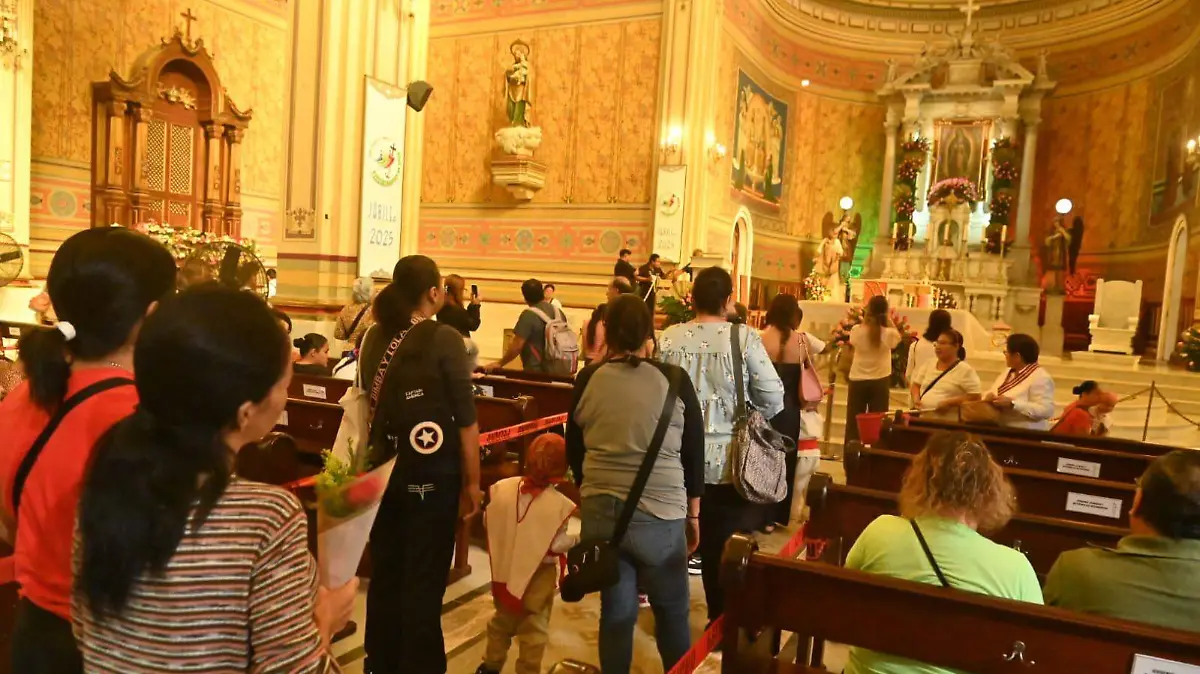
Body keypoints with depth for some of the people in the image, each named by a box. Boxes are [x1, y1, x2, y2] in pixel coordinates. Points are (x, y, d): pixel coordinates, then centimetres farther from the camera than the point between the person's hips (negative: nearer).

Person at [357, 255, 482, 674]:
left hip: (383, 468, 6)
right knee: (424, 579, 6)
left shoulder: (374, 338, 2)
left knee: (385, 572, 17)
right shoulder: (444, 339, -14)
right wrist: (472, 481, -4)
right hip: (432, 472, -5)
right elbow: (465, 419, -13)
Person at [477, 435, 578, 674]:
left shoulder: (502, 488, -12)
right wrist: (578, 540, -2)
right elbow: (557, 544, -18)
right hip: (539, 574, -4)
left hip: (506, 569, 4)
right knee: (534, 627, 12)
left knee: (502, 619, 24)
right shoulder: (559, 504, -22)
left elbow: (489, 523, -1)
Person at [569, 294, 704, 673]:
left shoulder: (588, 380, -1)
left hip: (600, 510, 2)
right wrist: (693, 513, 13)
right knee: (672, 611, 15)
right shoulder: (674, 380, -6)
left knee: (616, 611, 14)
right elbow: (694, 452, 1)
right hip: (660, 513, -2)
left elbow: (574, 449, 9)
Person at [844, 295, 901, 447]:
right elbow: (898, 337, 12)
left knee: (853, 423, 9)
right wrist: (889, 320, 5)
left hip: (858, 381, 1)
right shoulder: (889, 334, -11)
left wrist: (865, 317, 7)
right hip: (880, 382, 0)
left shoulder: (857, 330, -11)